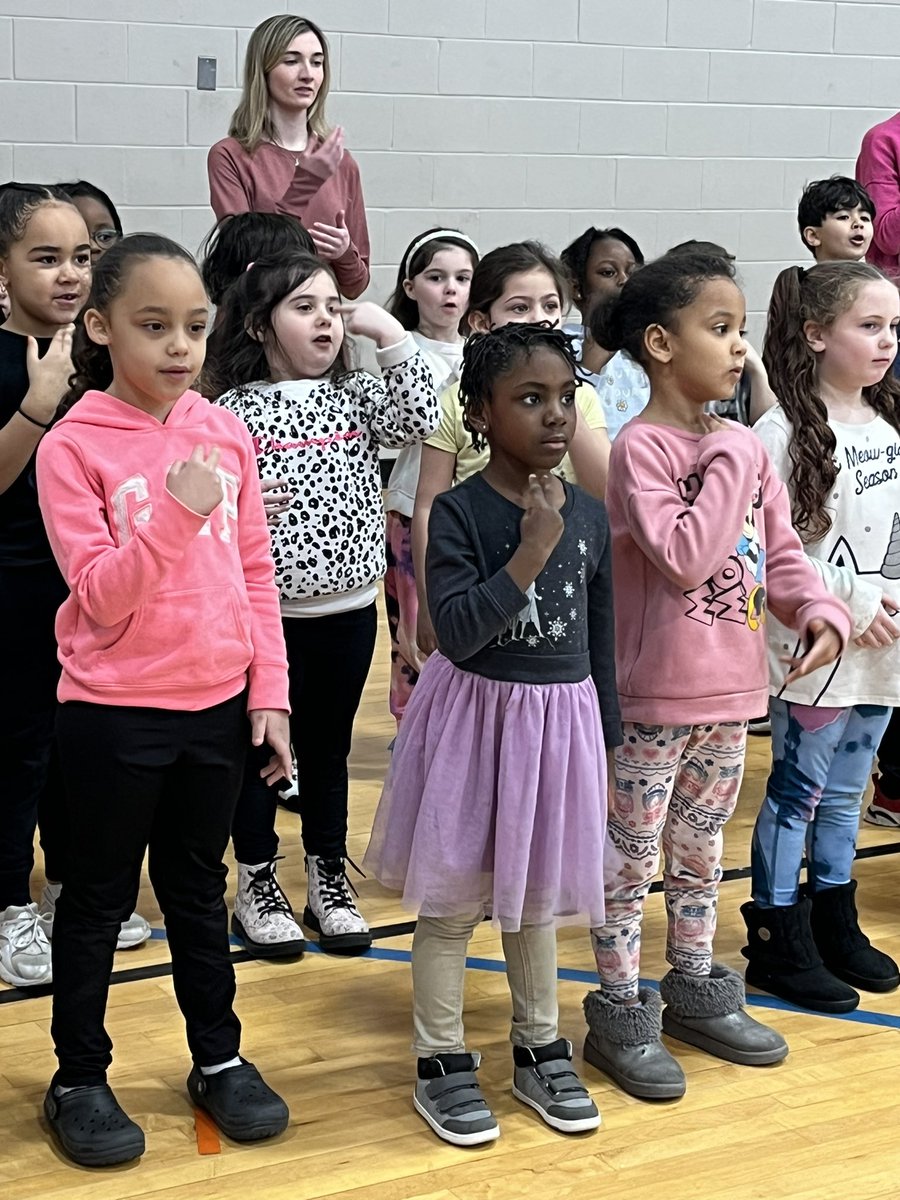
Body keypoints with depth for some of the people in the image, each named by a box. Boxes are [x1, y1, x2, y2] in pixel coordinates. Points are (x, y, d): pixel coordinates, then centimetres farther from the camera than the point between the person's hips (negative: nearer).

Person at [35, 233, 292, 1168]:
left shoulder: (225, 433, 1)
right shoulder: (73, 445, -12)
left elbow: (255, 573, 6)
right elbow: (101, 595, -16)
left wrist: (269, 692, 2)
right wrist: (175, 514, -28)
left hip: (218, 705, 4)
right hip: (114, 713, -4)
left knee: (199, 887, 18)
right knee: (99, 896, 10)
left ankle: (218, 1057, 33)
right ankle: (79, 1080, 25)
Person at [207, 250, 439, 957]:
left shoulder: (356, 396, 4)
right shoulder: (234, 410, -8)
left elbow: (419, 420, -12)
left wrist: (390, 334, -14)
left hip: (349, 611, 3)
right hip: (266, 612, -3)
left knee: (328, 749, 16)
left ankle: (328, 880, 29)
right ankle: (257, 883, 25)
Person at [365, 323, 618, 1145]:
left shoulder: (590, 516, 0)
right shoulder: (459, 512, -14)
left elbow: (601, 645, 7)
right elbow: (457, 632, -24)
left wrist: (607, 748, 10)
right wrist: (532, 549, -27)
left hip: (560, 719, 4)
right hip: (474, 715, -4)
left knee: (535, 895, 18)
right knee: (453, 898, 7)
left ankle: (540, 1051, 33)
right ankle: (441, 1061, 21)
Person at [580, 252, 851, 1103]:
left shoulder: (744, 445, 6)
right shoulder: (640, 448, -16)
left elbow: (779, 551, 9)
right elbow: (684, 555, -26)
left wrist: (819, 608, -8)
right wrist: (728, 462, -20)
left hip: (730, 691, 7)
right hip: (655, 697, -7)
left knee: (701, 853, 21)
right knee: (631, 857, 6)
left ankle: (695, 991, 36)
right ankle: (619, 1014, 18)